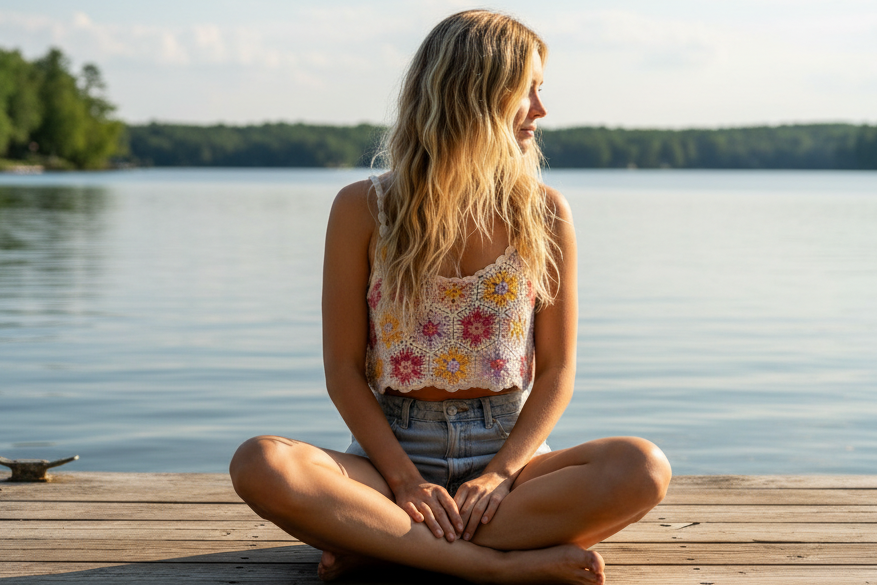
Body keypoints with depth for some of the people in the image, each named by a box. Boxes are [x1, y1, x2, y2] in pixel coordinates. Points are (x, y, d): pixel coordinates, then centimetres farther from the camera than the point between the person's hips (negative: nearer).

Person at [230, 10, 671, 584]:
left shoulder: (543, 213, 3)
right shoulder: (363, 210, -1)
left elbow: (557, 371, 2)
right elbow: (344, 370, -1)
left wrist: (500, 474, -14)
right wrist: (404, 479, -15)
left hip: (508, 454, 2)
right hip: (394, 455, -1)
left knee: (644, 468, -29)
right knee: (260, 465, -30)